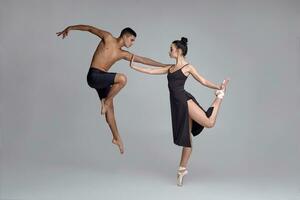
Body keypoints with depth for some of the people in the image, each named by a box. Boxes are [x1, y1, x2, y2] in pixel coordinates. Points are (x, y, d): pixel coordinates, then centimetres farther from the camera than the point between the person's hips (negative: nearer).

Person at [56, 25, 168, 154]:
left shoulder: (123, 54, 15)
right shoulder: (108, 38, 0)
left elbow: (143, 60, 17)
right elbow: (90, 28, 6)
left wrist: (163, 65, 17)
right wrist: (70, 28, 2)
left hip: (102, 79, 7)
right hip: (94, 76, -7)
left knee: (110, 107, 10)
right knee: (122, 79, -26)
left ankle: (116, 138, 20)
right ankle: (106, 101, -8)